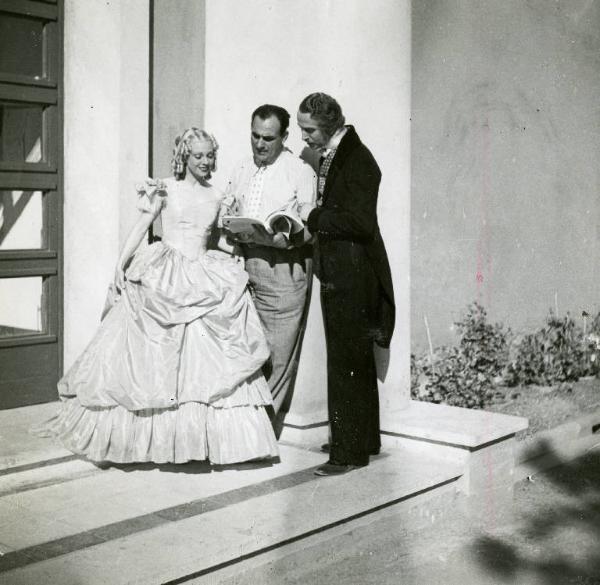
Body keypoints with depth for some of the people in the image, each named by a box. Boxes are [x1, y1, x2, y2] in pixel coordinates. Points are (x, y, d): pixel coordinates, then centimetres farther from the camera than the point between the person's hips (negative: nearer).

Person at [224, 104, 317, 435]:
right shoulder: (241, 171, 17)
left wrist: (273, 238, -22)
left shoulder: (300, 172, 0)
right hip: (244, 264, 5)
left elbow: (307, 230, -7)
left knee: (279, 352, -4)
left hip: (283, 267, -5)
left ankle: (268, 430, 5)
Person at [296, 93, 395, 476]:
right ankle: (365, 440, 30)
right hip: (340, 275, 10)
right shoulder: (331, 155, 12)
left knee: (347, 364, -3)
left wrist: (315, 217, -15)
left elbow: (360, 222, -24)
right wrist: (313, 219, 4)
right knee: (357, 363, 18)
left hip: (350, 278, -10)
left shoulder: (357, 160, -16)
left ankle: (349, 452, 6)